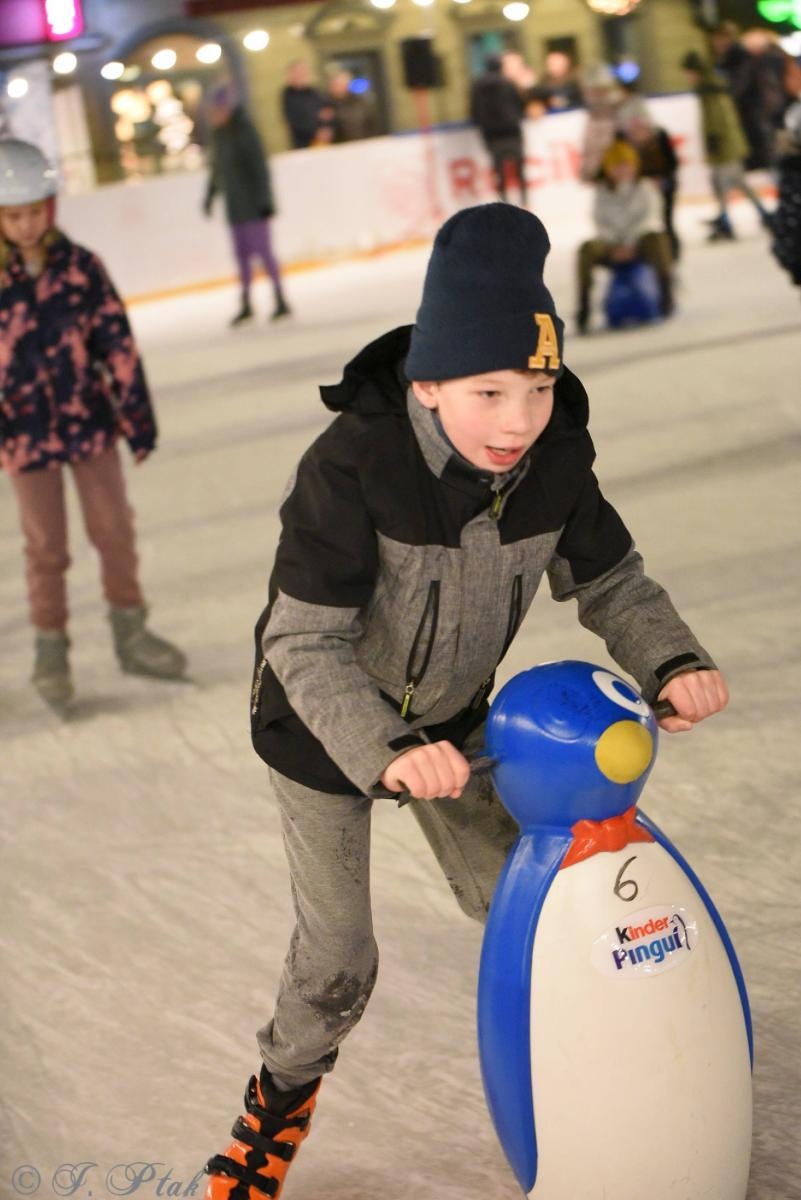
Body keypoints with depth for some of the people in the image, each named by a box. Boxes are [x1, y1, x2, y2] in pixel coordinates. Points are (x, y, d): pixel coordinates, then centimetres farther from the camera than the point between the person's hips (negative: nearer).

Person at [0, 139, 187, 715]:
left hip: (90, 419, 2)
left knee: (115, 531, 12)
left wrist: (136, 412, 0)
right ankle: (50, 651, 23)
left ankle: (131, 631, 29)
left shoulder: (80, 266, -6)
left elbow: (118, 342, -1)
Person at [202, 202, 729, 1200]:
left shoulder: (555, 459, -20)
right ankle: (283, 1094, 34)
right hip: (321, 730, -4)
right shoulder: (350, 469, -37)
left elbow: (610, 581, -5)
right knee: (337, 959, 4)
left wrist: (671, 661, -25)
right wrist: (387, 751, -50)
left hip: (448, 722, 5)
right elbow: (304, 645, -35)